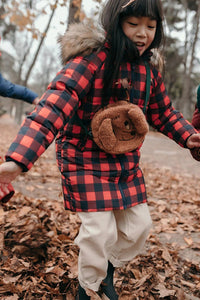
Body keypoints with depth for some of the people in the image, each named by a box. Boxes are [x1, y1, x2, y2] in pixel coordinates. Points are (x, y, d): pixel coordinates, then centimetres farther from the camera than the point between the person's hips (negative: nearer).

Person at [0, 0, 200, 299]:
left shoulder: (149, 71, 1)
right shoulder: (92, 60, -21)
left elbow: (163, 112, 14)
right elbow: (54, 106, -33)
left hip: (127, 162, 7)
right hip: (85, 161, -6)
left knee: (139, 225, 11)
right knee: (99, 231, -5)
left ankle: (108, 270, 41)